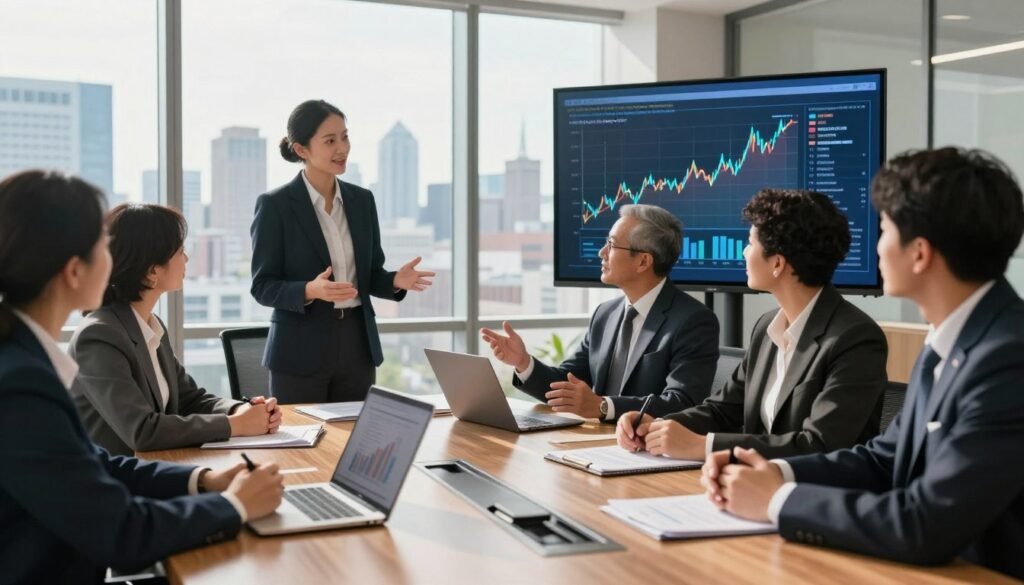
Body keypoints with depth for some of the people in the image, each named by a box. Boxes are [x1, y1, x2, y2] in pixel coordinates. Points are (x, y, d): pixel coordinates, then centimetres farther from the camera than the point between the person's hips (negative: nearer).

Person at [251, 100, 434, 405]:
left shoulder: (362, 199, 7)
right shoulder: (274, 205, -8)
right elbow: (263, 286, -8)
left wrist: (396, 281, -10)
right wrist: (310, 290, -26)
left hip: (356, 345, 5)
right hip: (301, 349, -4)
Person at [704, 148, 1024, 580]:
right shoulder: (950, 340, 5)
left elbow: (927, 526, -26)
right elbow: (885, 459, 10)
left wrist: (779, 499, -15)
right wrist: (777, 472, -5)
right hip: (937, 567, 7)